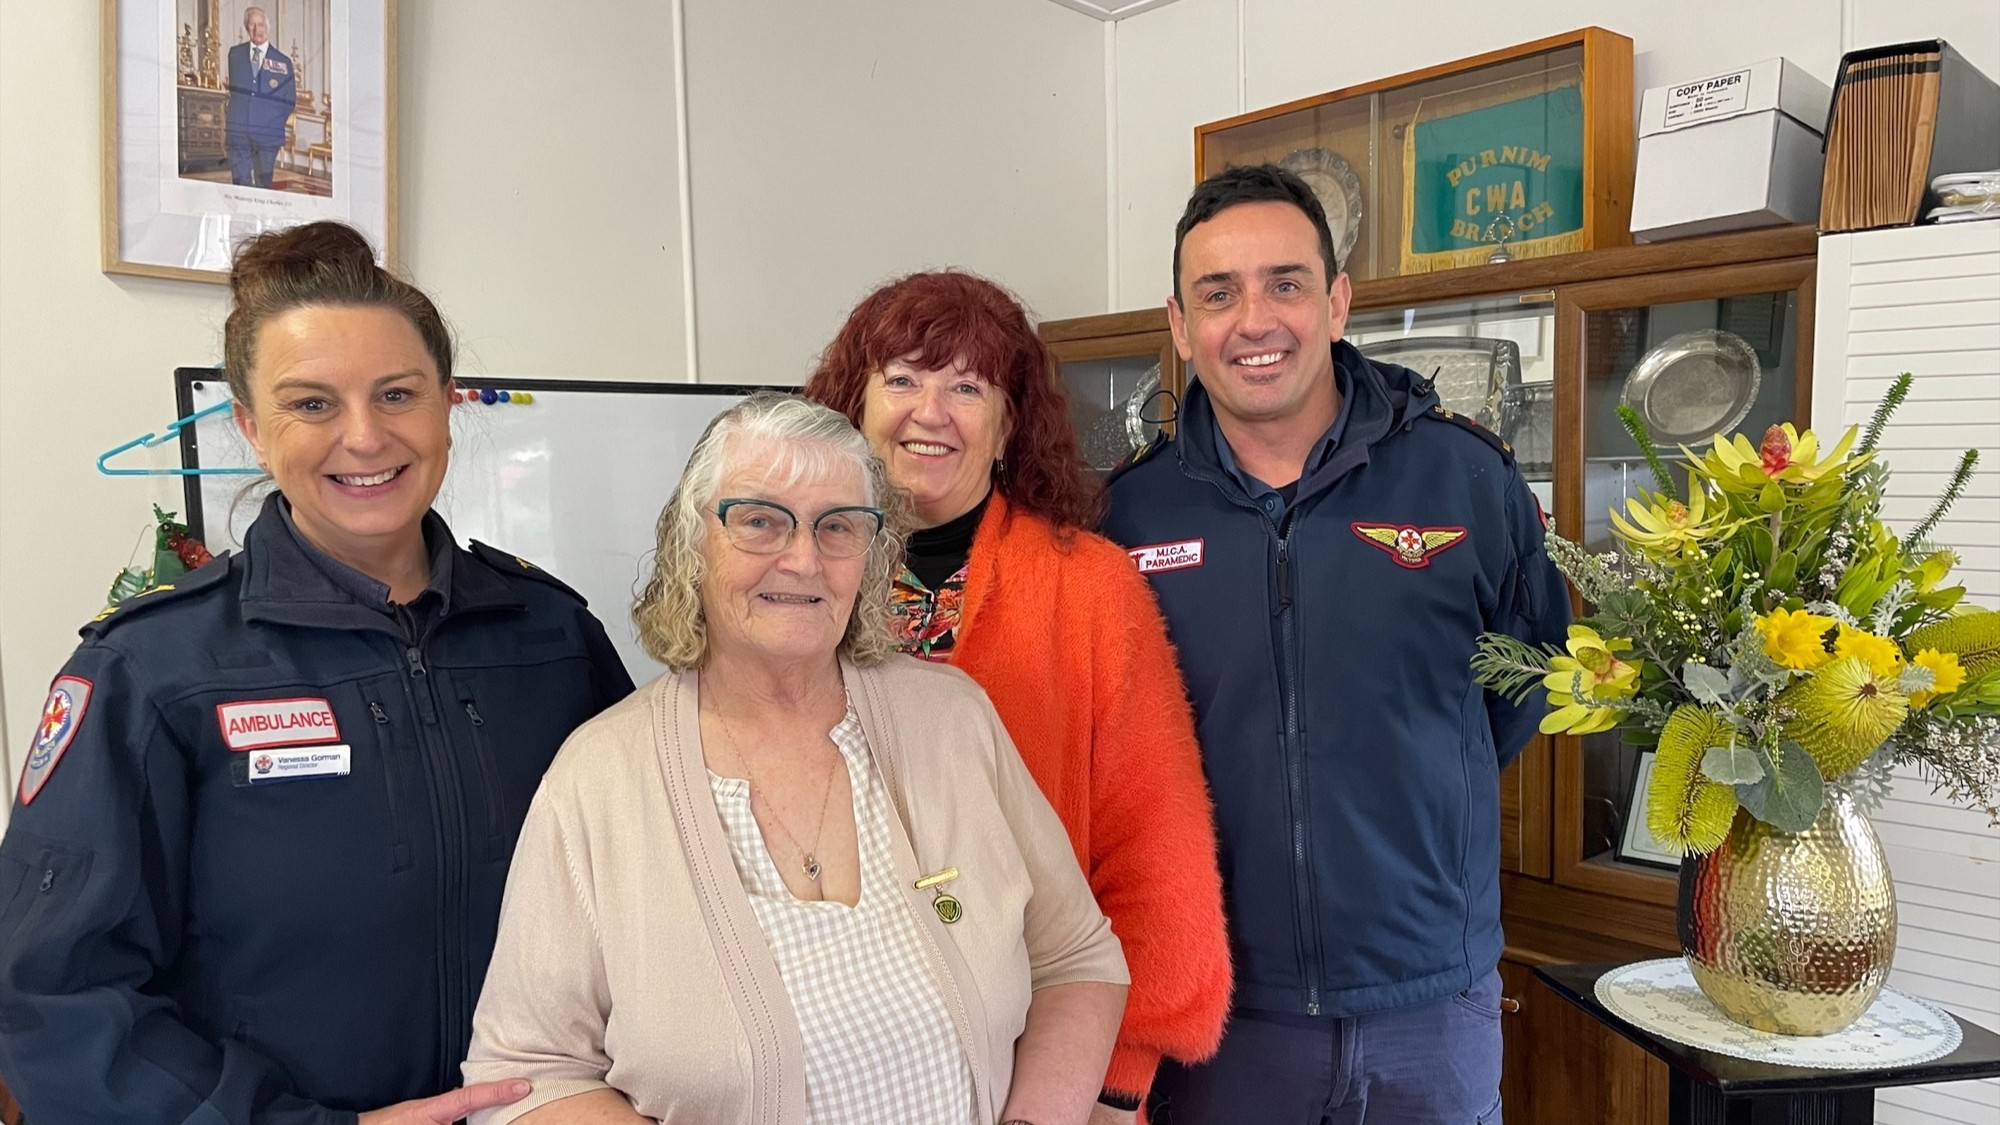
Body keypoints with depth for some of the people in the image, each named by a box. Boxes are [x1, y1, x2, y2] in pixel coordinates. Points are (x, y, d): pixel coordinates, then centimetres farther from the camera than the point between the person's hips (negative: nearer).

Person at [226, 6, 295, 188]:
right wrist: (228, 122, 10)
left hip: (268, 134, -1)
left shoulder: (282, 62, 4)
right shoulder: (235, 54, 11)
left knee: (264, 185, 2)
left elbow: (290, 102, 9)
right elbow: (232, 89, 18)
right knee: (240, 184, 0)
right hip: (238, 132, 1)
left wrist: (275, 123, 0)